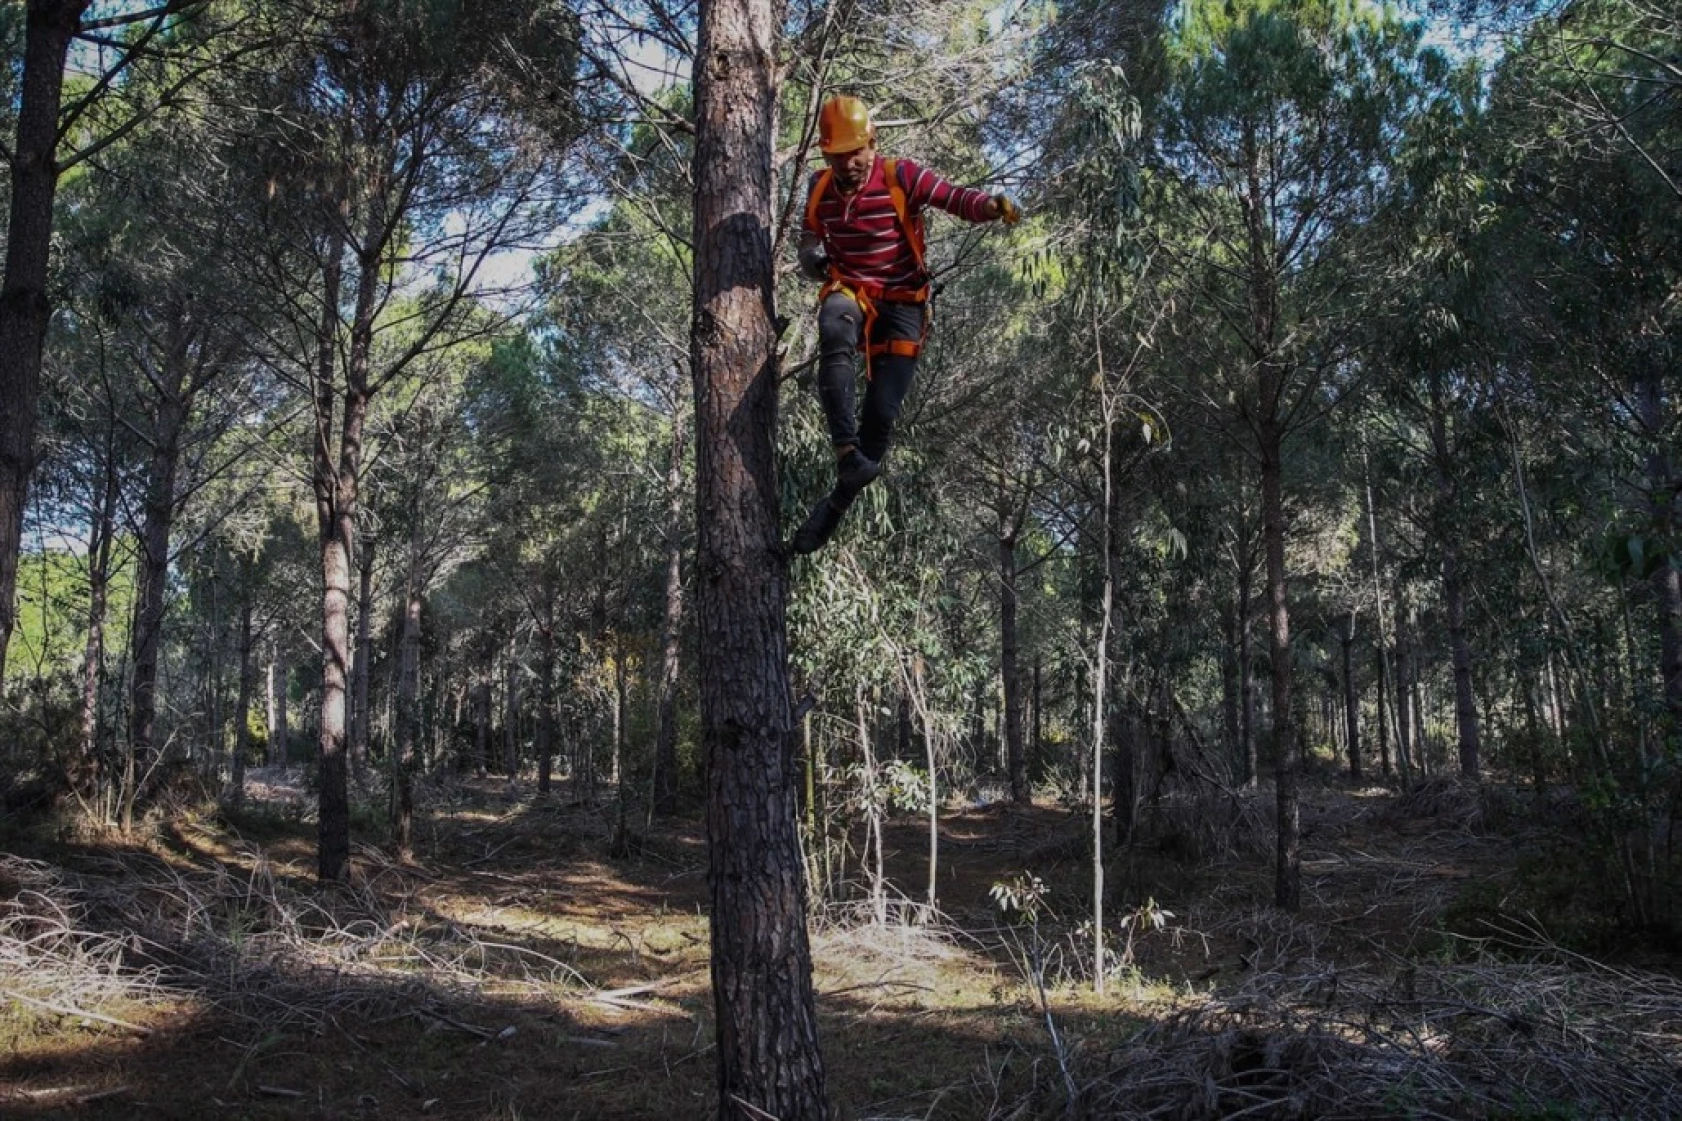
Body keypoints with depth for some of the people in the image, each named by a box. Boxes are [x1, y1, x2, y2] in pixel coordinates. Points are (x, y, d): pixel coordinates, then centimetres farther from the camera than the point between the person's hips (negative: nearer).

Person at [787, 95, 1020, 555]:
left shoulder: (901, 177, -9)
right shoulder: (820, 189, 5)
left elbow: (957, 199, -18)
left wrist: (994, 204, -40)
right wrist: (812, 257, -3)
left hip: (901, 301, -2)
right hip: (848, 292, 2)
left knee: (882, 412, -8)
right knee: (834, 333, -38)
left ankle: (838, 502, 12)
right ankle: (848, 453, -41)